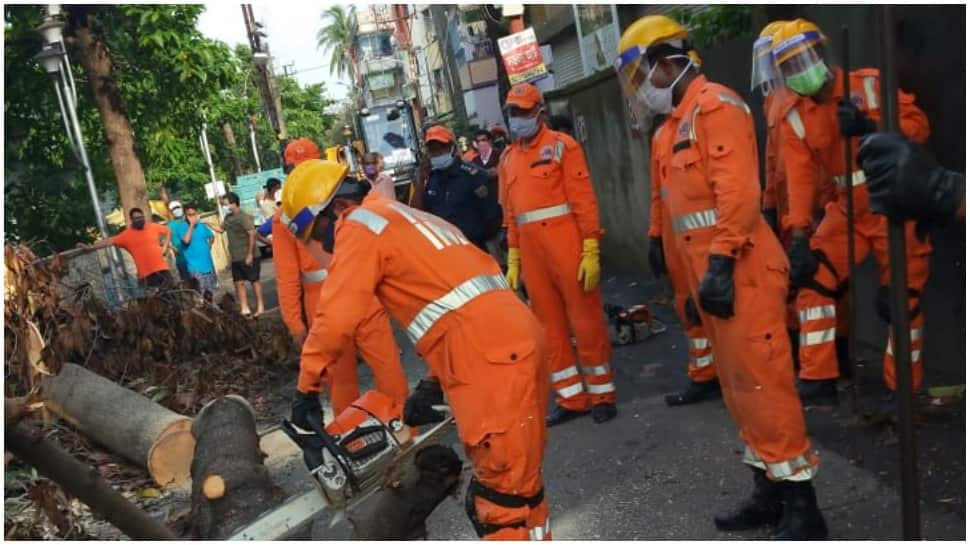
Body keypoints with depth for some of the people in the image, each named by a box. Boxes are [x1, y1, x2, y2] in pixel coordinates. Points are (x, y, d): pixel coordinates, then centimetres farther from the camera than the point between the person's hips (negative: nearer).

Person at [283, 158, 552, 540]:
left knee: (502, 508, -3)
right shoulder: (404, 218, 28)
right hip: (517, 344, 10)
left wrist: (306, 389, 3)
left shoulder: (360, 225, 0)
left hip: (491, 360, -10)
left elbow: (336, 317, -9)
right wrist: (433, 384, 26)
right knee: (520, 484, 20)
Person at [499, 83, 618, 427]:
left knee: (585, 320, 2)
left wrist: (591, 251, -14)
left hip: (567, 246, -5)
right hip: (532, 252, 6)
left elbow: (584, 200, -8)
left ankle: (602, 395, 17)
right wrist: (513, 259, 10)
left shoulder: (562, 146, -3)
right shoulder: (508, 158, 12)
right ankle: (571, 399, 22)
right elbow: (511, 213, 14)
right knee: (550, 326, 10)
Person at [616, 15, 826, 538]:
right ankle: (770, 492, 25)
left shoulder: (714, 104, -8)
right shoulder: (679, 121, 21)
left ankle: (801, 505, 5)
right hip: (712, 274, 10)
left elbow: (737, 191, -19)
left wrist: (720, 263, -23)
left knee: (762, 384, -6)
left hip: (739, 273, -10)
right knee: (739, 387, 14)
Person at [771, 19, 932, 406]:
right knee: (813, 281, -5)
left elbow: (919, 125, -12)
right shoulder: (796, 120, 0)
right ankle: (818, 381, 4)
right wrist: (799, 233, -18)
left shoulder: (870, 84, -9)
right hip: (848, 211, 4)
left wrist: (870, 127, -29)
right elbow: (799, 178, -8)